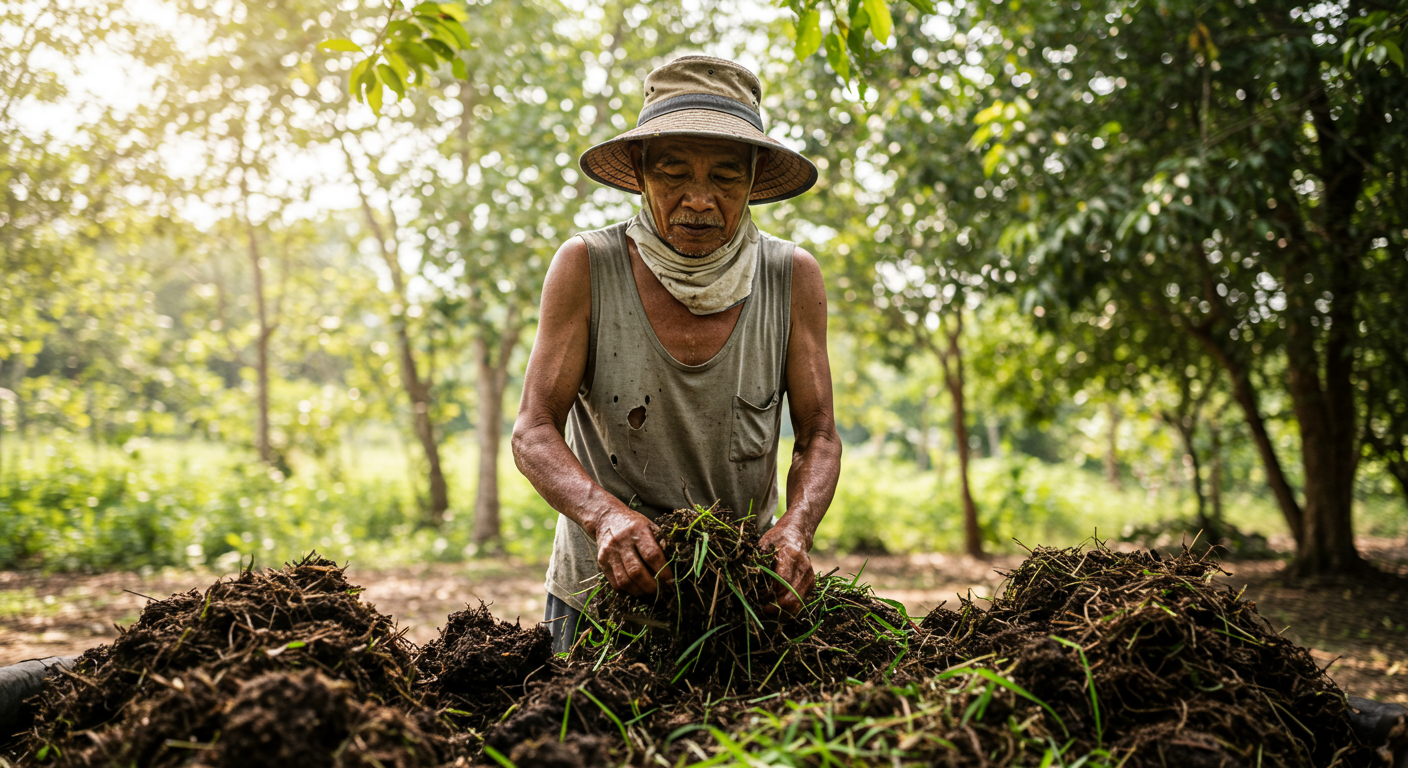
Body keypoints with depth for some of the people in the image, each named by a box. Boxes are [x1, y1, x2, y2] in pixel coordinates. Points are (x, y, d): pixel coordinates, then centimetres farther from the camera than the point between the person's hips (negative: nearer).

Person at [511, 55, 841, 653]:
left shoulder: (792, 278, -9)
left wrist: (796, 528, -27)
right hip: (602, 584, -1)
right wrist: (607, 514, -35)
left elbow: (817, 436, -6)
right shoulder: (586, 267, -14)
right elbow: (534, 432, -15)